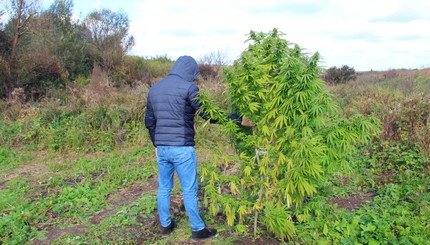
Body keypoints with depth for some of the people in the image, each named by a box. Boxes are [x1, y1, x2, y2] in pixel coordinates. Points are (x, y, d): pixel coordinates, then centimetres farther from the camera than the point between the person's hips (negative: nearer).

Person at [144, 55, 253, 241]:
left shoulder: (154, 88, 12)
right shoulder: (188, 87, -10)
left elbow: (149, 121, 16)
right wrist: (238, 119, -18)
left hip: (161, 148, 7)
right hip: (182, 148, -6)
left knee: (164, 188, 18)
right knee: (189, 190, 6)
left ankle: (165, 225, 31)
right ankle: (198, 229, 20)